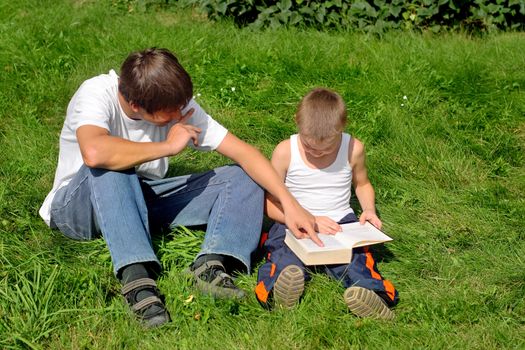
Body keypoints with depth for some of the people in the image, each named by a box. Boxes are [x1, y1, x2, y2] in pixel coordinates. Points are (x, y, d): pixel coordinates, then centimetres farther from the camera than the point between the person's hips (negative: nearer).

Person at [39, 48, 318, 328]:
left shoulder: (177, 104, -12)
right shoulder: (96, 94, -25)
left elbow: (242, 151, -14)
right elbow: (93, 153, -47)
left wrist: (289, 203, -23)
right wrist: (168, 146, -33)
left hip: (143, 201, 5)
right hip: (79, 207, -4)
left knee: (244, 178, -10)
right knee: (111, 167, -39)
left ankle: (211, 264, -32)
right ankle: (137, 276, -42)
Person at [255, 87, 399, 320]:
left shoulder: (353, 149, 2)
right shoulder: (285, 152, -5)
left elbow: (362, 184, 22)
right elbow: (270, 204, -3)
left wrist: (369, 209, 1)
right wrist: (309, 220, -15)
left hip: (340, 223, 1)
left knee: (356, 256, -32)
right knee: (285, 259, -34)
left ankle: (373, 294, -54)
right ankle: (278, 292, -58)